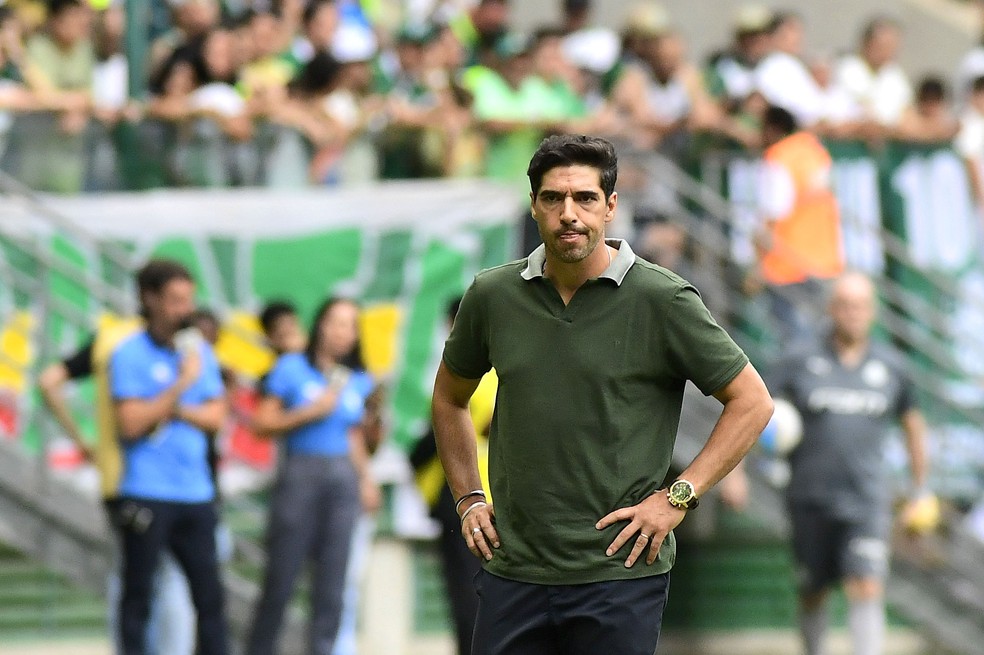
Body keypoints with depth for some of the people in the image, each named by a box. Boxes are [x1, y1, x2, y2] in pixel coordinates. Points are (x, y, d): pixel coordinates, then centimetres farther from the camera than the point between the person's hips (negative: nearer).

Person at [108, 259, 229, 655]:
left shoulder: (198, 350, 12)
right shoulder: (129, 354, -5)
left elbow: (216, 415, 7)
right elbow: (130, 424, -13)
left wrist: (173, 412, -11)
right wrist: (181, 386, -15)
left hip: (196, 492, 5)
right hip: (145, 494, -5)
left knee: (209, 592, 4)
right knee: (138, 594, 0)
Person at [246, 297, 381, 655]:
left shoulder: (359, 380, 12)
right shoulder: (291, 367, 0)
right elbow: (263, 423, -1)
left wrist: (365, 478, 7)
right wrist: (310, 412, -10)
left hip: (343, 477, 4)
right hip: (300, 473, -4)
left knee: (332, 581, 0)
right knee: (281, 576, -4)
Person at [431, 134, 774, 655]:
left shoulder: (662, 301, -6)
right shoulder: (493, 295, 5)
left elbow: (752, 402, -2)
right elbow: (449, 397, 23)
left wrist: (678, 496, -8)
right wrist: (467, 498, 14)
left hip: (620, 572, -3)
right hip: (512, 569, 3)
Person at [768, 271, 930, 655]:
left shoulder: (889, 367, 6)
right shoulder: (801, 362, 0)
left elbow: (912, 424, 19)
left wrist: (920, 490, 22)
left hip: (866, 500, 0)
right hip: (811, 499, 0)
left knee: (867, 589, -15)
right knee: (812, 593, 11)